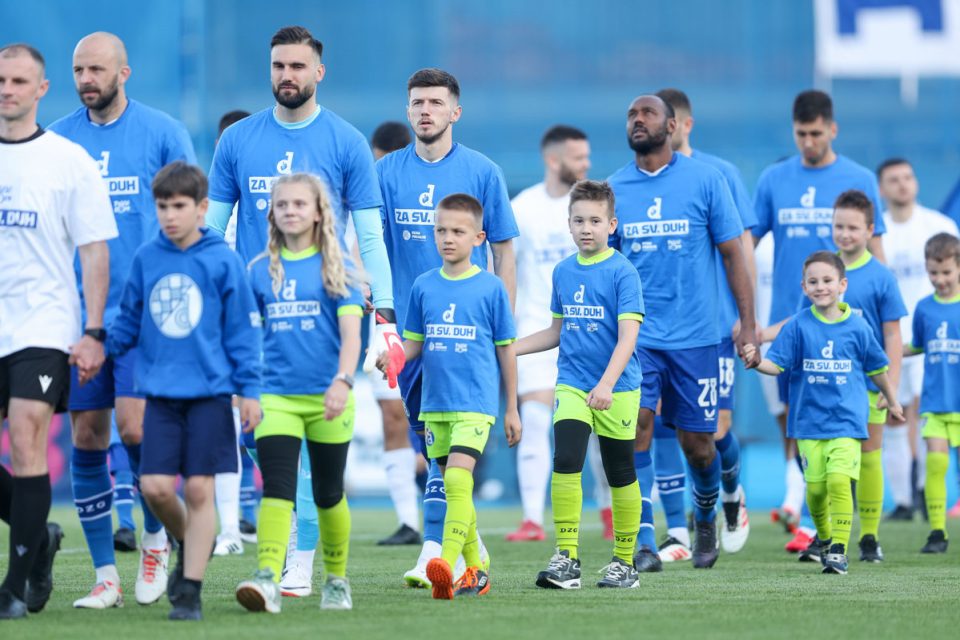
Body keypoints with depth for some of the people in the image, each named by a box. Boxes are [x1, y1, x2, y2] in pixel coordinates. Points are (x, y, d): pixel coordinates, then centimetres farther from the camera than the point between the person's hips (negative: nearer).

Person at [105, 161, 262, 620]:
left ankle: (190, 591, 2)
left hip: (209, 392, -3)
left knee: (199, 490, -3)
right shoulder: (146, 259, 6)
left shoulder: (222, 261, -4)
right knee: (155, 487, -7)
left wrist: (249, 388, -3)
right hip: (160, 391, 3)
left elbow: (242, 329, 0)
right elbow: (130, 321, 15)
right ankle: (187, 543, 24)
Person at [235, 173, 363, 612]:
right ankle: (268, 580, -28)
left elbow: (351, 333, -9)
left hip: (326, 399, -1)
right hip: (276, 396, 1)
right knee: (276, 487, -15)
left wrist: (343, 381, -24)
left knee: (328, 494, 10)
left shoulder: (334, 268, 0)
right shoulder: (261, 271, 7)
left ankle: (336, 581, 26)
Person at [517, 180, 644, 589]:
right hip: (572, 385, 4)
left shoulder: (622, 272, -9)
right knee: (565, 461, -14)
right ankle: (566, 559, -12)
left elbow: (627, 337, -16)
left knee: (620, 474, 7)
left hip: (618, 390, -4)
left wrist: (606, 385, -28)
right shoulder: (563, 272, 8)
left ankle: (624, 562, 20)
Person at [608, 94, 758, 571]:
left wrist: (748, 323, -2)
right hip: (634, 335, 1)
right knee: (635, 427, -17)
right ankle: (644, 545, -17)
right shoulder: (614, 189, 6)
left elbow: (732, 254, 3)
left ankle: (706, 519, 36)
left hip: (695, 335, -1)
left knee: (697, 443, 6)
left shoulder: (704, 180, 0)